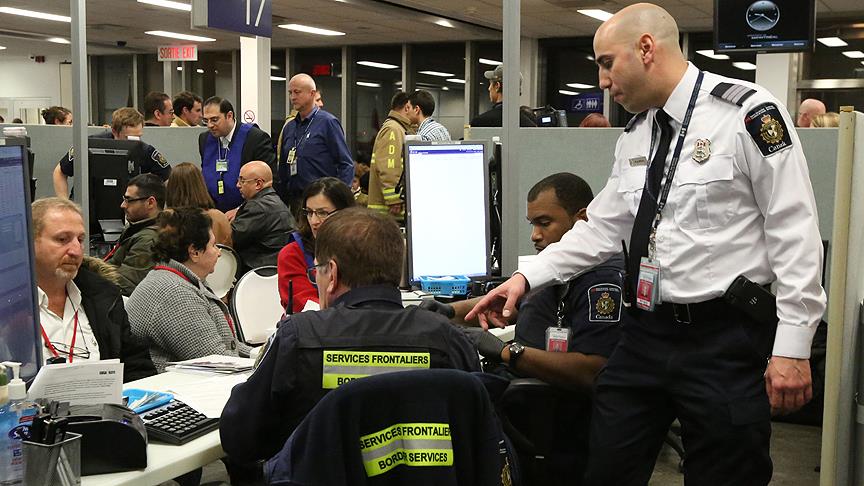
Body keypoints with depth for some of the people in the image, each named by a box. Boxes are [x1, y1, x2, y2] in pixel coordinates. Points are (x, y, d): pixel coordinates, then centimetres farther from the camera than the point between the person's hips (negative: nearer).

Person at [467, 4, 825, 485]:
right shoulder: (635, 134, 11)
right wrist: (527, 278, 6)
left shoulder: (748, 113, -11)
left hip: (726, 340, -6)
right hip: (647, 334, 7)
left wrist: (792, 347, -15)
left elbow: (795, 232, -12)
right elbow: (602, 227, 16)